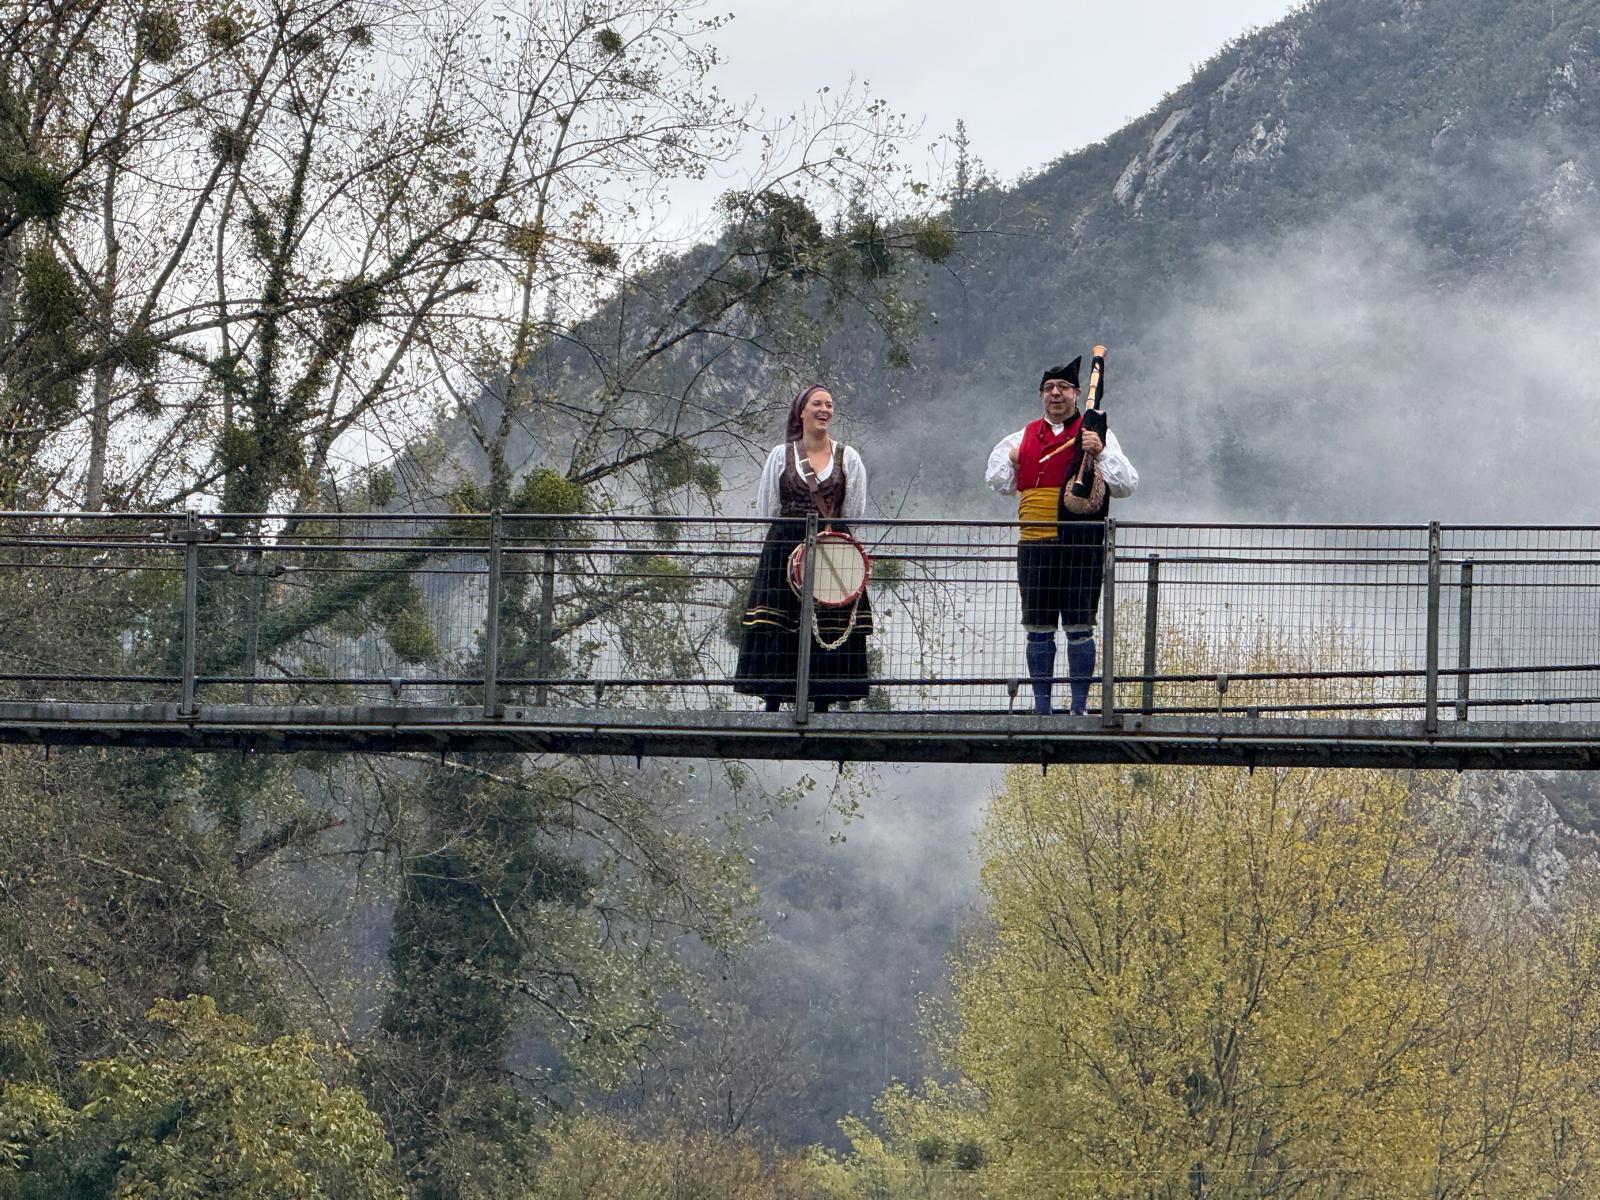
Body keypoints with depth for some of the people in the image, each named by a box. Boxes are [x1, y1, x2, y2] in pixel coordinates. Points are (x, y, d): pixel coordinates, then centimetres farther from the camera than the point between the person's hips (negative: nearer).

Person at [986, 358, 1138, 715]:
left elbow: (1127, 485, -4)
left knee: (1079, 628, -5)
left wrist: (1100, 452, -17)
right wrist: (1008, 459, 8)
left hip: (1080, 547, -4)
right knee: (1038, 630, 6)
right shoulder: (1025, 437, 16)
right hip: (1035, 546, 4)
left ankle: (1079, 708, 0)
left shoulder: (1096, 435, 3)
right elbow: (1001, 484, 24)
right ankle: (1041, 707, 12)